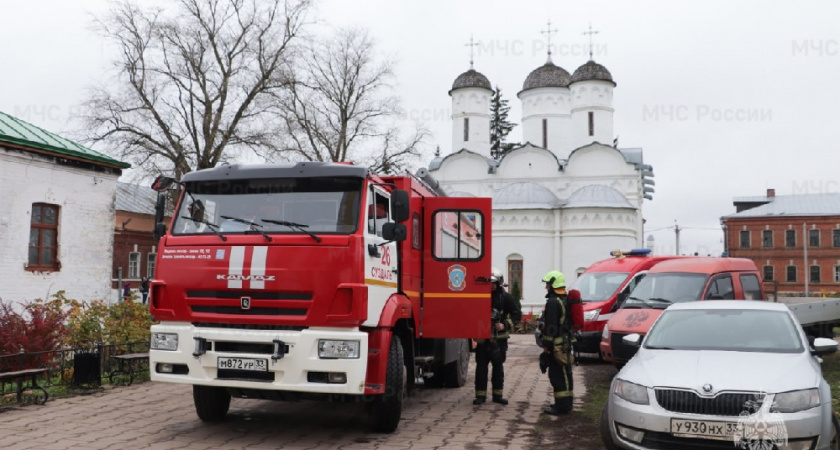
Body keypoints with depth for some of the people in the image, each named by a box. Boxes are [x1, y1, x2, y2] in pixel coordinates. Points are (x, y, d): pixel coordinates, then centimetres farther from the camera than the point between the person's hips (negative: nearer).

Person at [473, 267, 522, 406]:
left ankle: (498, 394, 19)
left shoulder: (506, 297, 0)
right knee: (481, 366, 1)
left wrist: (505, 325, -10)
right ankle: (480, 395, 8)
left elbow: (517, 314, 2)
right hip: (482, 337, 0)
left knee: (498, 366, 9)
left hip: (499, 338, 0)